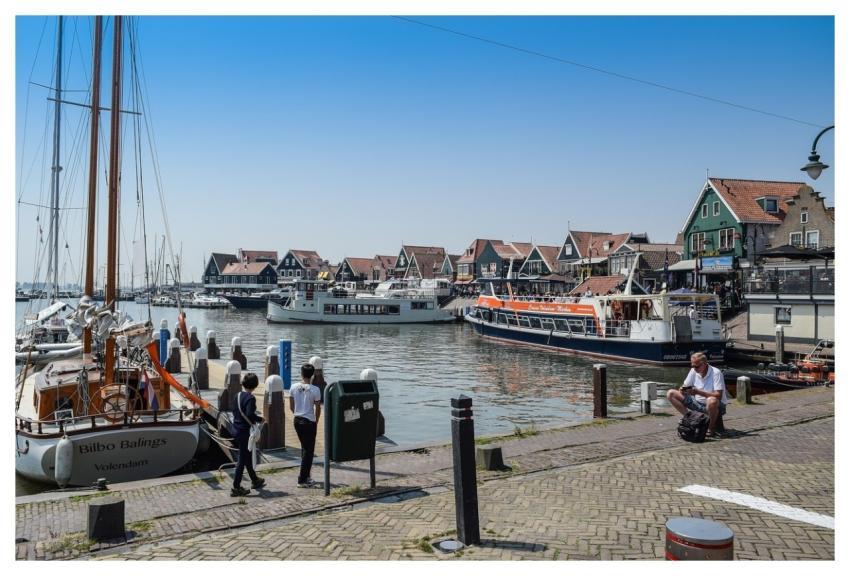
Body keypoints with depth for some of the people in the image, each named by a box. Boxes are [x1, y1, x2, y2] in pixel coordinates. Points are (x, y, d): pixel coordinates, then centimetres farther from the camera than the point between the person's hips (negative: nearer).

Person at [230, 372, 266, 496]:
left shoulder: (237, 396, 6)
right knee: (243, 459, 0)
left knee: (247, 456, 21)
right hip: (245, 432, -9)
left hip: (236, 431, 9)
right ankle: (236, 488, 4)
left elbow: (234, 411, 13)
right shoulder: (250, 398, -18)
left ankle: (255, 481, 36)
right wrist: (260, 419, -9)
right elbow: (250, 415, -28)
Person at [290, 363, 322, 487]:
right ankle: (302, 480, 7)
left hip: (297, 420, 5)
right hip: (309, 421, -5)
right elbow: (318, 409, -8)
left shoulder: (294, 387, -2)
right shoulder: (315, 390, -15)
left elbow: (291, 406, 5)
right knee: (309, 450, 5)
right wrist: (316, 420, 9)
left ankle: (305, 475, 27)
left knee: (304, 447, 21)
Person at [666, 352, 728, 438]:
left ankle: (711, 429, -17)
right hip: (697, 403, 6)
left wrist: (698, 392, -33)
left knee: (712, 401, -44)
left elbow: (718, 396, -27)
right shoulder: (694, 371, -1)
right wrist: (682, 390, -21)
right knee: (671, 393, -5)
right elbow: (684, 387, 5)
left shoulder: (716, 373, -18)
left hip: (716, 406, -6)